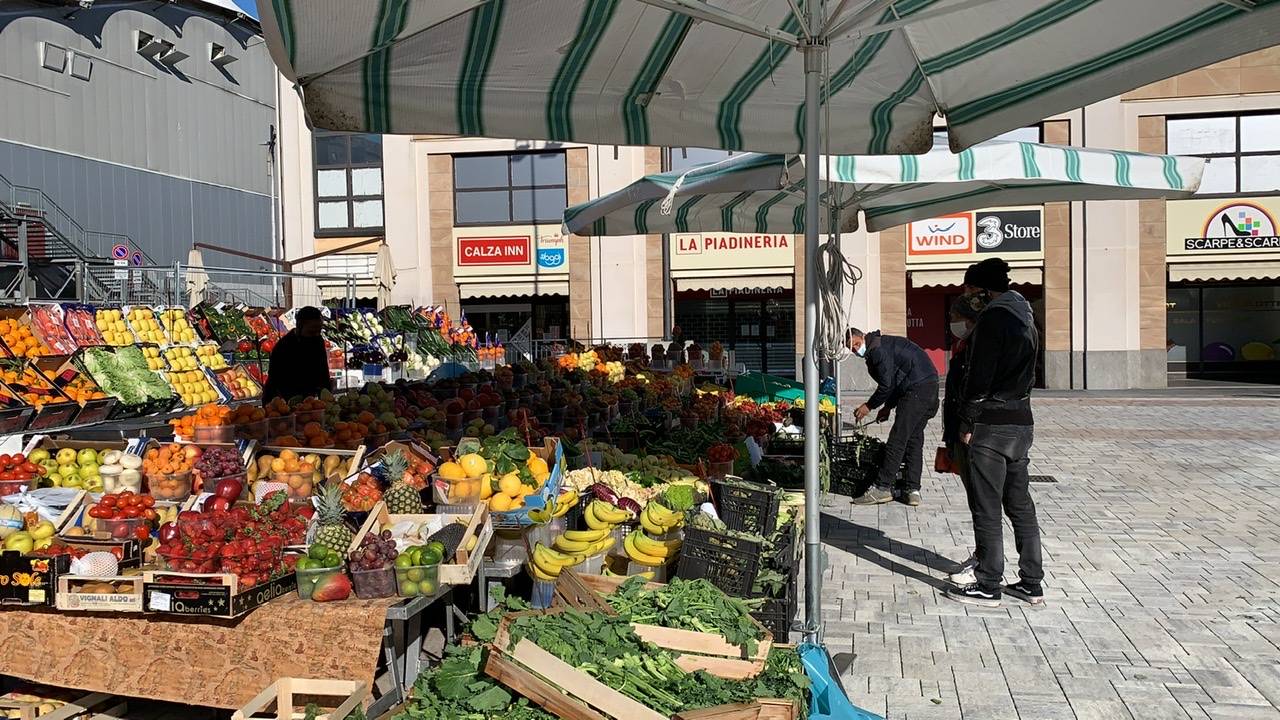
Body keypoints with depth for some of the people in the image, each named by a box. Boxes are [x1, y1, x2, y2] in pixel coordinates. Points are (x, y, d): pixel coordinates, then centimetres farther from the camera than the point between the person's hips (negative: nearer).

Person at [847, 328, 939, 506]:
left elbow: (887, 385, -12)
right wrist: (888, 407, 20)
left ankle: (882, 488, -8)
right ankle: (912, 490, 9)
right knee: (914, 439, 10)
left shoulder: (878, 349, -9)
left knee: (897, 439, -9)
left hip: (917, 389, -11)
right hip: (930, 386, 11)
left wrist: (869, 406, -1)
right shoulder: (883, 345, 23)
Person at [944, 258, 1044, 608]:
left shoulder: (993, 318, -14)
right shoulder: (1025, 318, 15)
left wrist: (967, 423, -11)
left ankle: (988, 586, 5)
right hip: (1022, 421, 9)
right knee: (1021, 505, 13)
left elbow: (980, 377, -17)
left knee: (987, 509, -1)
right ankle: (1031, 583, 19)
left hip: (992, 424, -9)